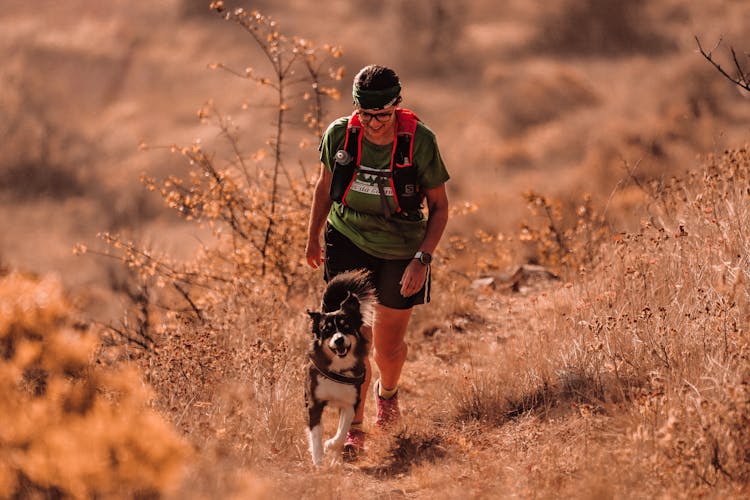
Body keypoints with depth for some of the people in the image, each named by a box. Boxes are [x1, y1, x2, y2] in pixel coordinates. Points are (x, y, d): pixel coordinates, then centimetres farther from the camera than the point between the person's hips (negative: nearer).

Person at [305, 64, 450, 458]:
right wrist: (313, 237, 15)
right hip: (348, 242, 1)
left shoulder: (420, 141, -20)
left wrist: (423, 258, -19)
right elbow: (325, 186, 6)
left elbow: (439, 207, -9)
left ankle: (388, 392, 46)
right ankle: (353, 428, -2)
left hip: (401, 250, 0)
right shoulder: (339, 134, -14)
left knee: (389, 343, 12)